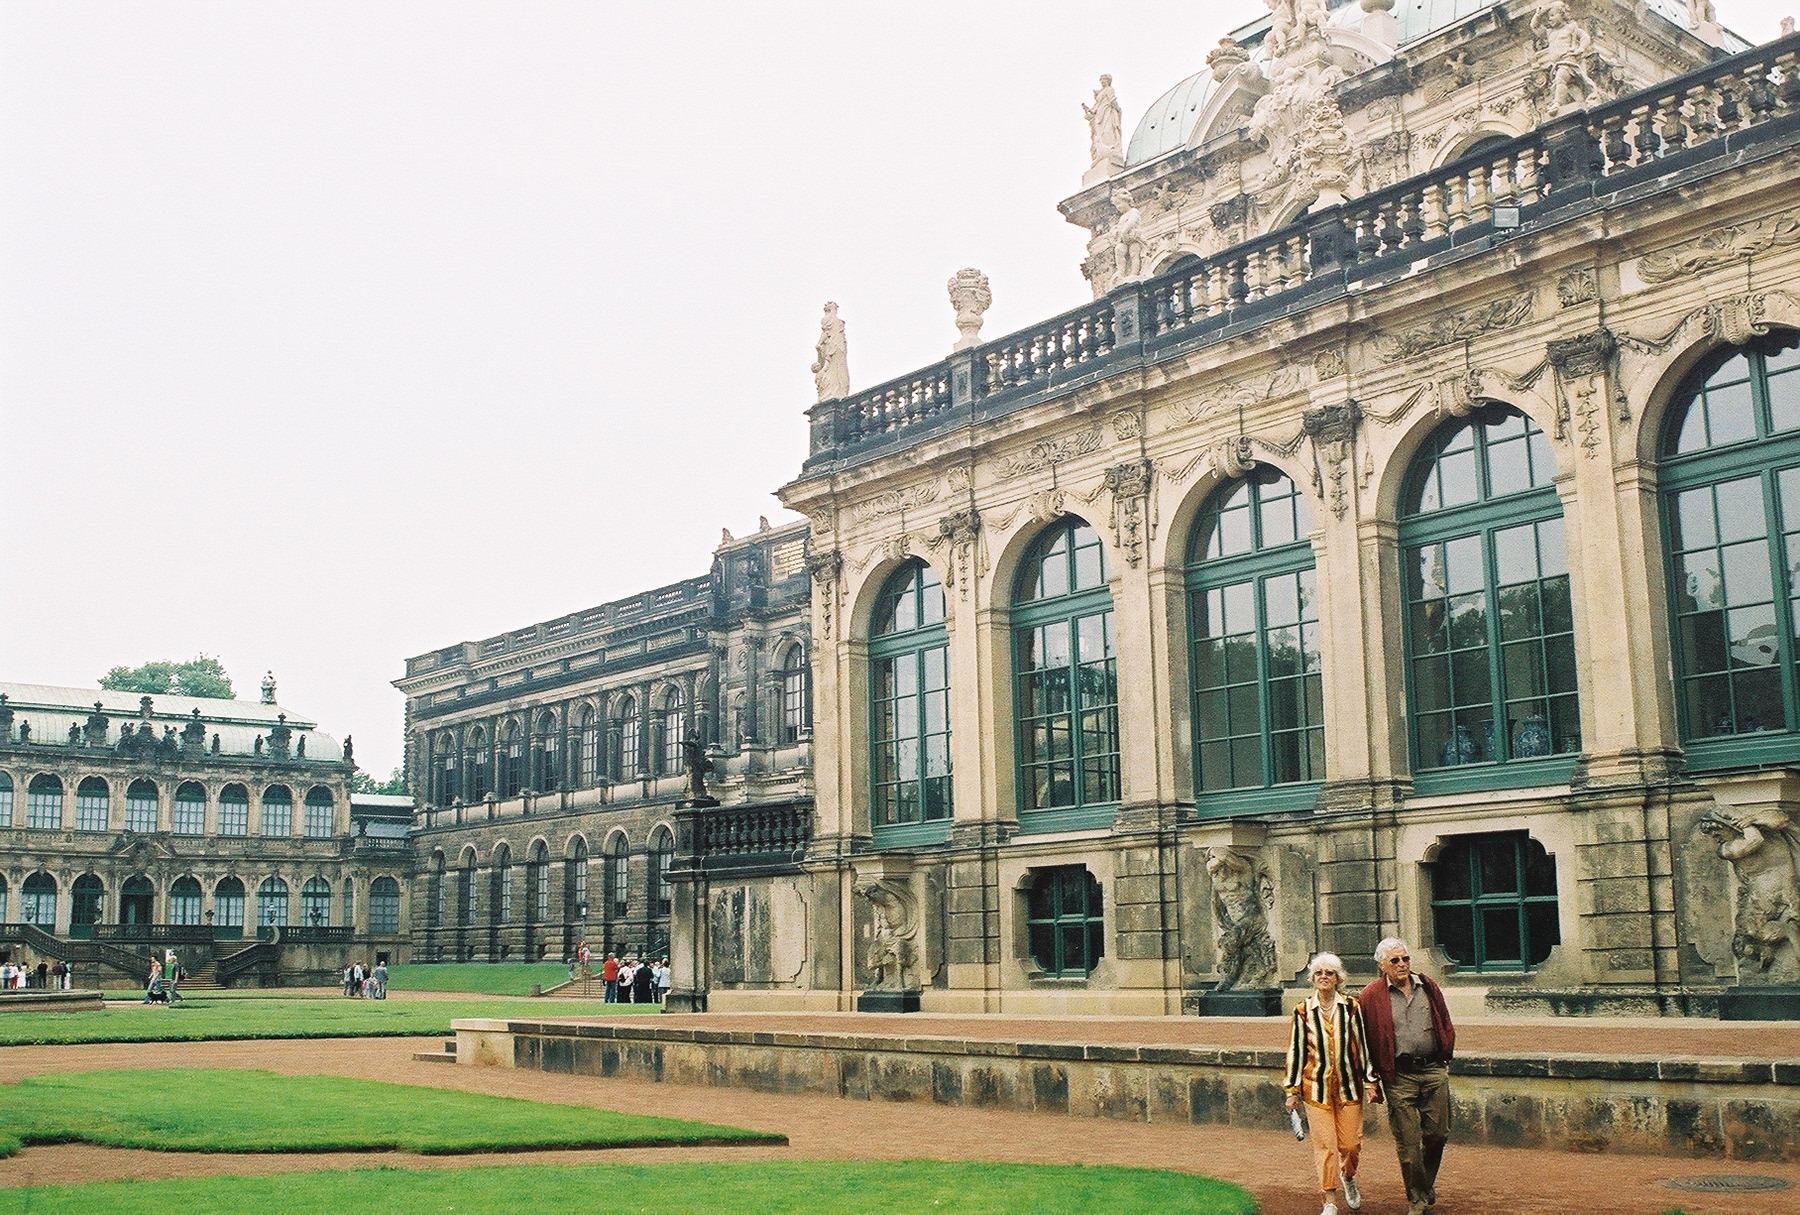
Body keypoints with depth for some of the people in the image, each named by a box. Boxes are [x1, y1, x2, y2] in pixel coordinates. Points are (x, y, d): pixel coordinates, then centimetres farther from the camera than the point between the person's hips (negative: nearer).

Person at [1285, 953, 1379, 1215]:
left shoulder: (1351, 1007, 2)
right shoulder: (1303, 1011, 1)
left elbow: (1363, 1045, 5)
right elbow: (1295, 1050, 5)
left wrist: (1370, 1082, 4)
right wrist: (1292, 1090, 5)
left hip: (1348, 1086, 1)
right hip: (1316, 1088, 0)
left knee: (1350, 1144, 6)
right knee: (1324, 1145, -2)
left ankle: (1349, 1177, 38)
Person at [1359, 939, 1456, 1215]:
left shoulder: (1428, 988, 9)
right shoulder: (1371, 996, -2)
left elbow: (1445, 1024, 18)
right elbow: (1366, 1038, 2)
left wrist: (1444, 1057, 12)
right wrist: (1374, 1078, 2)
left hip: (1434, 1071, 3)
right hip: (1399, 1077, -3)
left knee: (1437, 1133, 7)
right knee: (1408, 1142, -1)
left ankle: (1427, 1182, 31)